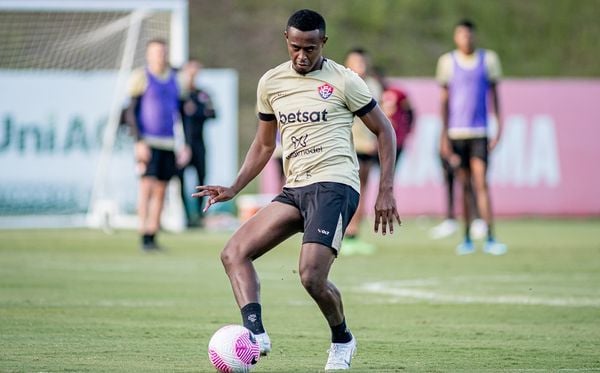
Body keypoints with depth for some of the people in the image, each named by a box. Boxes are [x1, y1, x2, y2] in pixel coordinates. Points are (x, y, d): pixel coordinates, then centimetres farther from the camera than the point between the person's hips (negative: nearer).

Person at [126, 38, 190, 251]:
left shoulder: (174, 79, 14)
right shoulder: (142, 77, -2)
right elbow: (132, 112, -3)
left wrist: (184, 144, 15)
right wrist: (139, 141, -13)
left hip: (169, 143, 5)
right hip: (148, 143, -5)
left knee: (161, 190, 5)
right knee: (147, 185, -13)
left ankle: (153, 236, 9)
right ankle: (144, 235, -14)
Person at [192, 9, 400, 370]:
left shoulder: (344, 81, -2)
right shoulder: (271, 83, 12)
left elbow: (384, 130, 5)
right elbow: (264, 144, 23)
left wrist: (386, 191, -2)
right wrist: (234, 189, 11)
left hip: (333, 184, -6)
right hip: (294, 188, 6)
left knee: (312, 276, -20)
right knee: (234, 253, -10)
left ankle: (342, 340, 8)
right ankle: (255, 333, -24)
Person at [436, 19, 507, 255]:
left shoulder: (488, 59, 4)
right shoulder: (448, 62, 5)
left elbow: (494, 95, 11)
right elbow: (444, 101, 8)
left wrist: (499, 127, 4)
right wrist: (444, 136, 4)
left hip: (480, 131, -1)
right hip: (456, 131, 1)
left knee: (481, 184, -10)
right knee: (464, 184, 5)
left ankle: (490, 239, -12)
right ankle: (467, 240, 12)